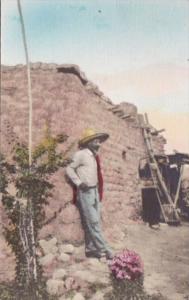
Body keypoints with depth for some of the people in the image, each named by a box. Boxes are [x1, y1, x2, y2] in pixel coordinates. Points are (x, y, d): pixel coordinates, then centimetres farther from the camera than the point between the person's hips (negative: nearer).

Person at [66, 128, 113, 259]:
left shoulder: (94, 156, 17)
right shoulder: (81, 154, -7)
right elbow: (69, 169, -9)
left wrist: (98, 190, 12)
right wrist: (79, 183, -15)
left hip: (95, 191, 8)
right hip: (85, 192, -8)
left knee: (94, 222, 9)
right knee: (93, 222, -7)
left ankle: (91, 248, 17)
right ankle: (103, 248, -4)